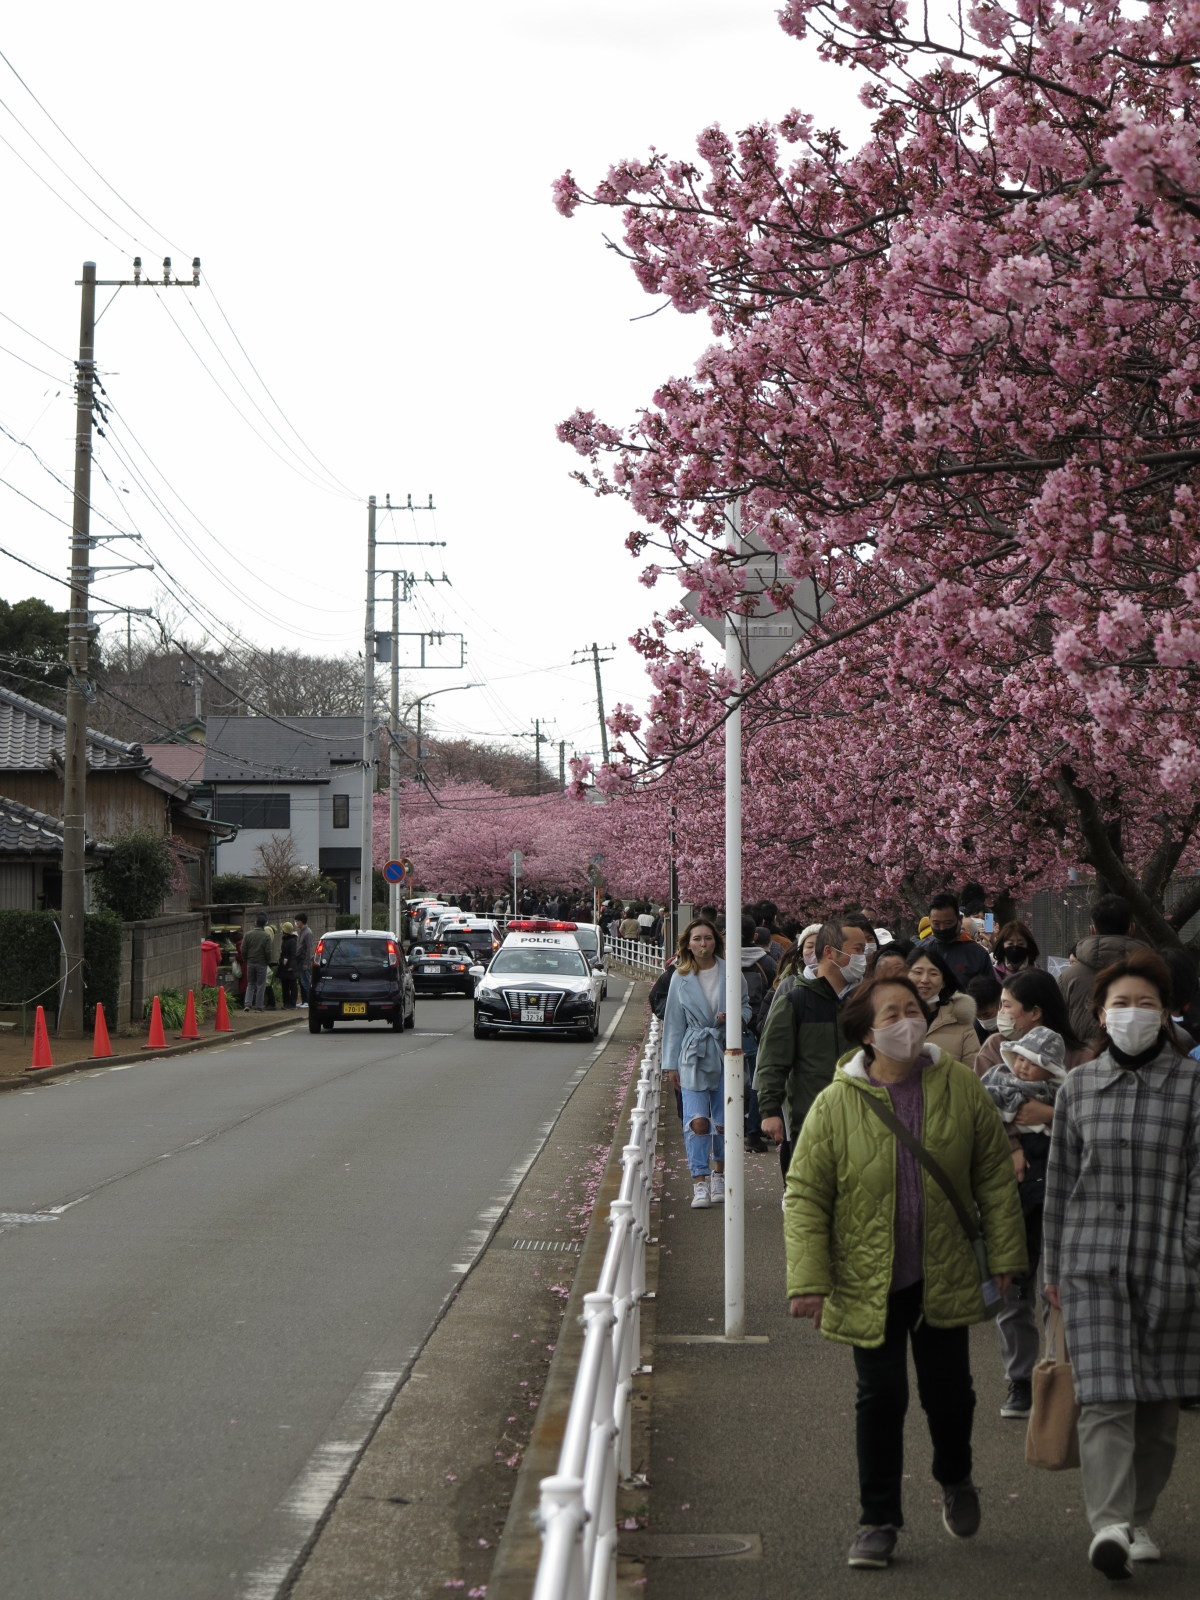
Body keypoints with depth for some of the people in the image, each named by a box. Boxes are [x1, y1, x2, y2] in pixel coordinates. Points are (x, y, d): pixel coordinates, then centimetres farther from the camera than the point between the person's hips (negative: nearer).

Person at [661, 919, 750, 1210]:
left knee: (724, 1122, 5)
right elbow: (674, 1022, 7)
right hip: (694, 1056, -1)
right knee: (698, 1121, -12)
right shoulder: (680, 978, 3)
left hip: (726, 1053, 1)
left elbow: (746, 1007, 12)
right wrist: (670, 1064, 6)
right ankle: (700, 1183, -11)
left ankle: (719, 1175, 26)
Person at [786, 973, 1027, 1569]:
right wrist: (808, 1280, -13)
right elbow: (804, 1196, -8)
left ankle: (955, 1480, 41)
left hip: (945, 1275, 2)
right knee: (880, 1398, 3)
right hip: (869, 1282, -2)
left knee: (949, 1391, 11)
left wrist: (1004, 1253, 2)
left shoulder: (961, 1088, -4)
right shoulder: (836, 1104, -10)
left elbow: (994, 1177, 4)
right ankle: (879, 1520, 18)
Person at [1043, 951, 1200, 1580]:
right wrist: (1054, 1267, 13)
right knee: (1105, 1398, -11)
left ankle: (1139, 1519, 24)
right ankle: (1109, 1524, -18)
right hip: (1093, 1262, 0)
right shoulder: (1078, 1086, 5)